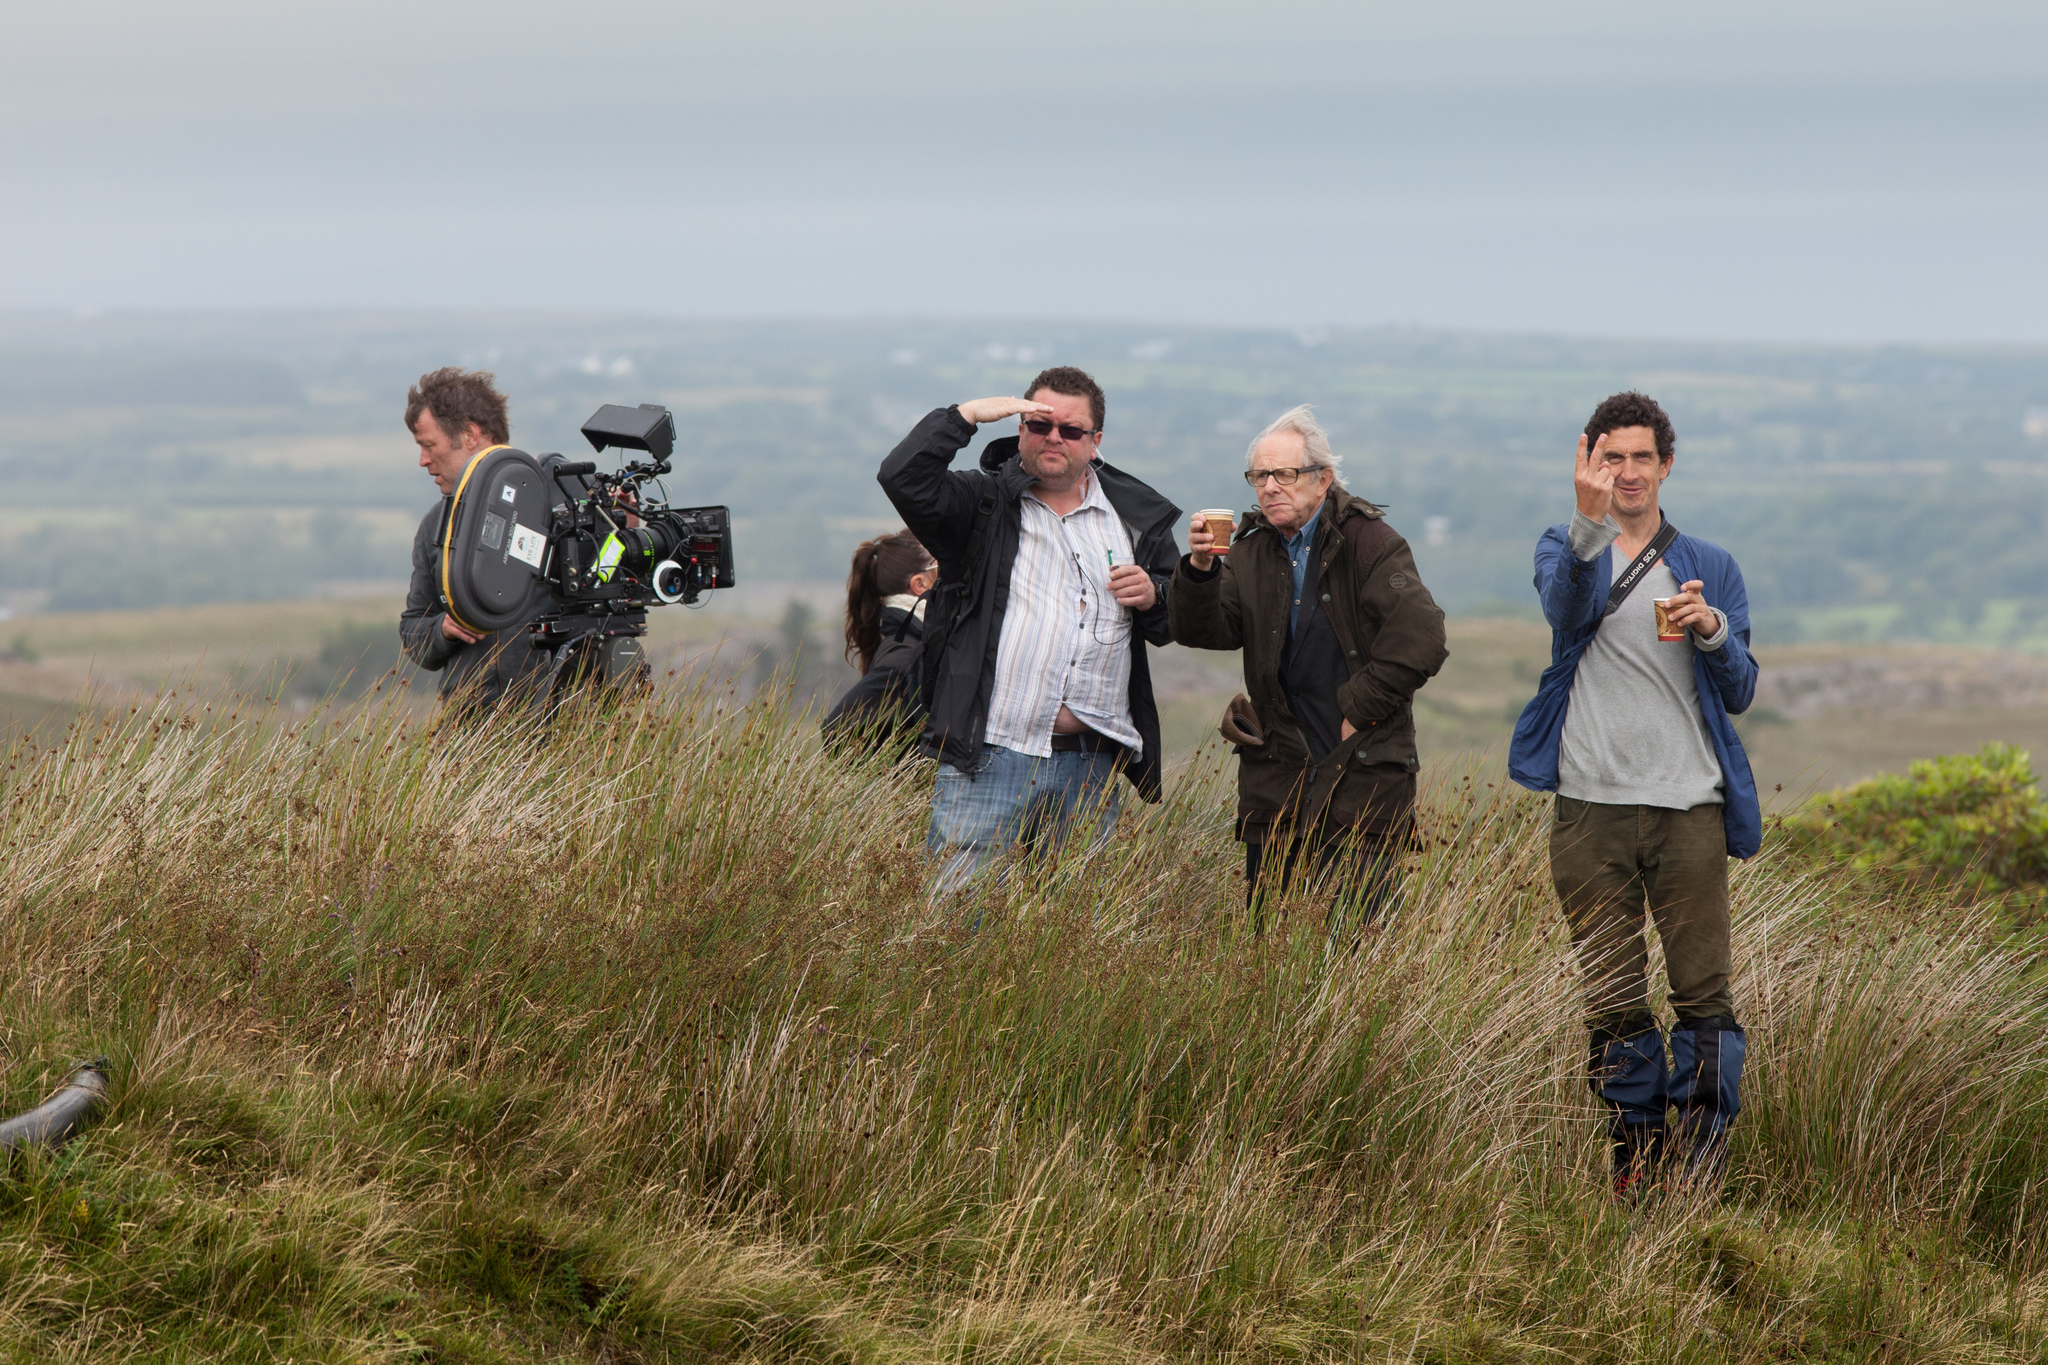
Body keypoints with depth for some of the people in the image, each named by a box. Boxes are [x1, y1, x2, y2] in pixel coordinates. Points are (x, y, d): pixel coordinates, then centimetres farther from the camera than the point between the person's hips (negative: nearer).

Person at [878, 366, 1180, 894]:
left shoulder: (1136, 515, 16)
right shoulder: (981, 504, 6)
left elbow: (1179, 622, 23)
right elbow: (902, 477, -11)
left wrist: (1152, 594, 1)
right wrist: (968, 415, -10)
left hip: (1092, 770, 3)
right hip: (989, 759, -3)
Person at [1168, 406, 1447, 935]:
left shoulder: (1369, 542, -5)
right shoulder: (1251, 550, 11)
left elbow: (1419, 639, -15)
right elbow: (1205, 630, 1)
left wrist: (1359, 711, -11)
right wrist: (1200, 570, -17)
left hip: (1362, 772, -5)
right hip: (1276, 780, 5)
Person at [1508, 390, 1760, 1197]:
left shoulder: (1711, 569, 14)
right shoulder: (1565, 549, 9)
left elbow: (1739, 693, 8)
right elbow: (1566, 606, -16)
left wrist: (1713, 630, -12)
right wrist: (1591, 523, -33)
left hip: (1689, 806, 0)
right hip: (1592, 808, 0)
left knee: (1704, 989, -7)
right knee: (1612, 1000, 3)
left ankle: (1703, 1154, 0)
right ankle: (1634, 1153, 12)